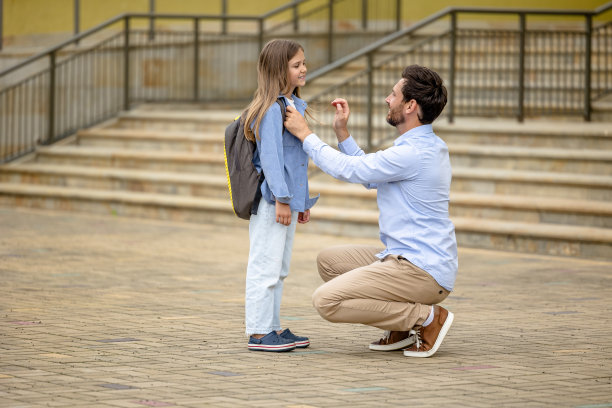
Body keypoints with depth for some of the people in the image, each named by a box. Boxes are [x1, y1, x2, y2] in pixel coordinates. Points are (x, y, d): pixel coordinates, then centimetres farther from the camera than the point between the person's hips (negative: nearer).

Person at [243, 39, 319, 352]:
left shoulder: (295, 106, 14)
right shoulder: (271, 109, -15)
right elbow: (270, 155, -18)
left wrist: (302, 201, 20)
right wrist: (281, 199, -20)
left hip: (289, 198, 10)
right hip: (270, 199, -10)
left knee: (279, 268, 14)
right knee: (265, 265, -5)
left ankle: (272, 327, 22)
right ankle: (258, 332, -2)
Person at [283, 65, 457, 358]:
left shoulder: (414, 153, -20)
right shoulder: (425, 146, 13)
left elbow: (348, 169, -13)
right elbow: (370, 177, 22)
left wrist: (305, 134, -1)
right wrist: (342, 132, 18)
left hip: (422, 272, -10)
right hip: (408, 259, 10)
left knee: (326, 300, -17)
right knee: (328, 261, 17)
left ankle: (427, 318, -8)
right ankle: (403, 327, 11)